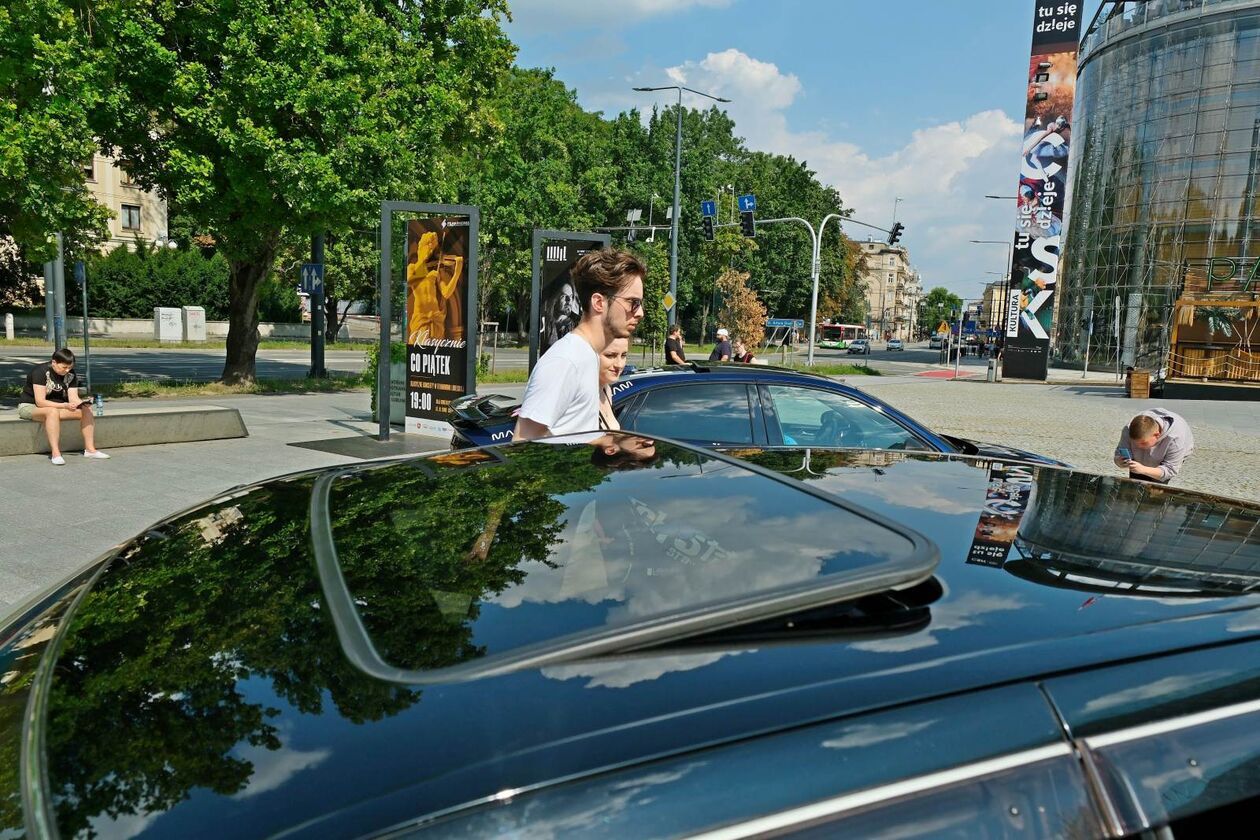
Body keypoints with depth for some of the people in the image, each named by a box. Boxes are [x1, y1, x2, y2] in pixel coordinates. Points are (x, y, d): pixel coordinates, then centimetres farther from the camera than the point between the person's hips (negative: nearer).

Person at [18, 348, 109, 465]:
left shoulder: (71, 374, -3)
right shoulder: (41, 371, -22)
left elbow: (73, 398, -8)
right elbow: (40, 402, -28)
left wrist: (82, 402, -32)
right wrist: (65, 406, -38)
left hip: (56, 406, 7)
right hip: (30, 406, -7)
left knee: (87, 410, -14)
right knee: (53, 412, -40)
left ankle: (90, 449, -16)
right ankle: (55, 454, -43)